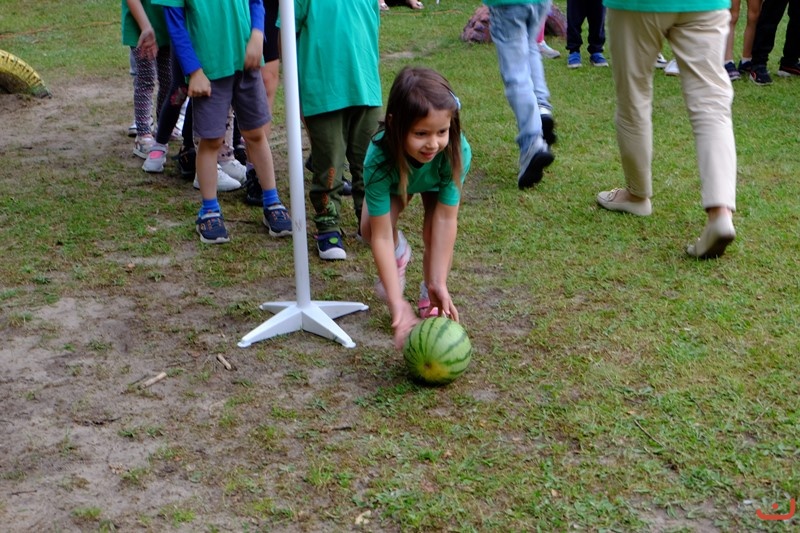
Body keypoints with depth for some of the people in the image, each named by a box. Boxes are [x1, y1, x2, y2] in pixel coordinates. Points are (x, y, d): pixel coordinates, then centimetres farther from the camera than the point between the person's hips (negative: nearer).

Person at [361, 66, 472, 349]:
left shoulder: (456, 152, -43)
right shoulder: (379, 161, -44)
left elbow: (445, 219, -37)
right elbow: (381, 235, -42)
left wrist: (438, 283, -38)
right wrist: (396, 300, -46)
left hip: (436, 182, 0)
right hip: (396, 180, 0)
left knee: (434, 234, -21)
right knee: (370, 230, -20)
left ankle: (429, 299, 6)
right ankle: (399, 253, 15)